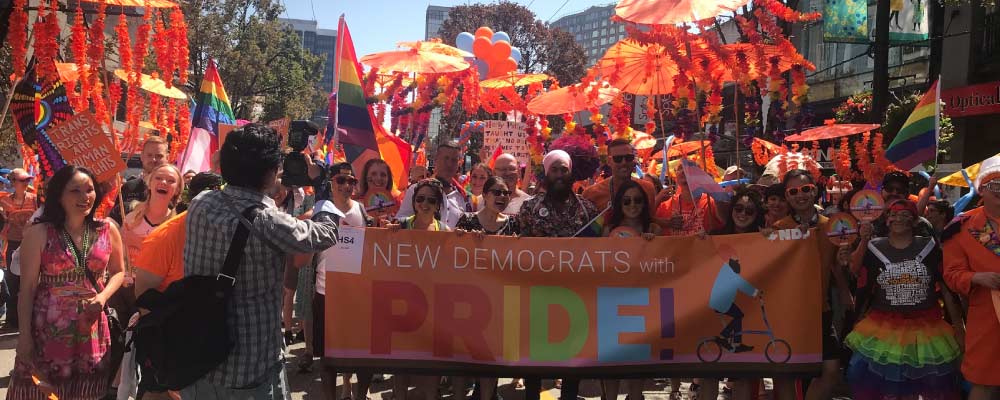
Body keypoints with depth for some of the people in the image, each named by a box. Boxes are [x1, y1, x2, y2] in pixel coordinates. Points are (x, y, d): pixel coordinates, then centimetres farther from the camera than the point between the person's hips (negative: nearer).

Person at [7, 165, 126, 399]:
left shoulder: (108, 230, 3)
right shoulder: (39, 233, -5)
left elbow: (118, 271, 14)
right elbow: (27, 288, -4)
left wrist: (103, 297, -6)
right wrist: (24, 336, -6)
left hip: (92, 332, 2)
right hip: (48, 332, -2)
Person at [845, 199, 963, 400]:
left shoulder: (929, 247, 1)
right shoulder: (874, 249, 1)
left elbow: (946, 285, 3)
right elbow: (863, 291, 5)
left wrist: (956, 320, 1)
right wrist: (856, 321, 4)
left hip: (925, 327, 0)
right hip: (884, 328, 0)